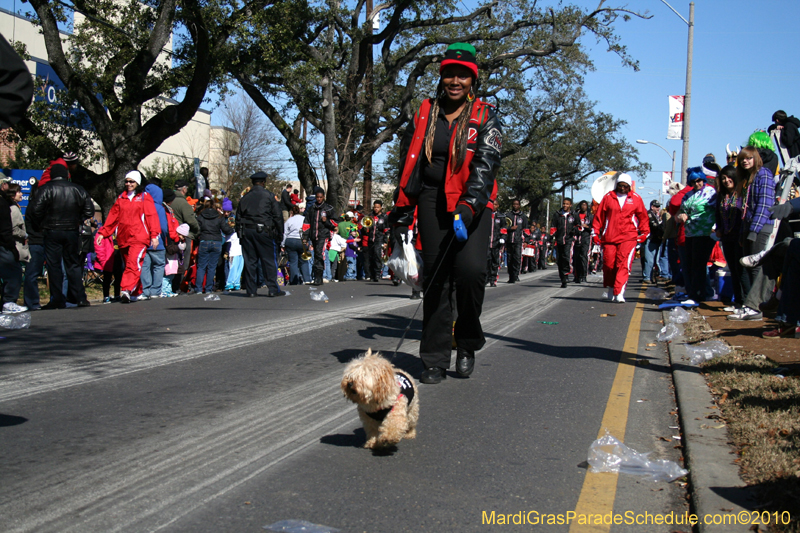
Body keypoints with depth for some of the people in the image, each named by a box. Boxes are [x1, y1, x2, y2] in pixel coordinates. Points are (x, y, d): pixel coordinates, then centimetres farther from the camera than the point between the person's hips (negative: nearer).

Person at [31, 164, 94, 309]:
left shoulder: (46, 188, -6)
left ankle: (57, 300, 1)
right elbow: (89, 210, 3)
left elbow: (37, 209, -14)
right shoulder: (77, 189, 4)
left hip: (52, 231, -3)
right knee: (73, 264, 11)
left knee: (54, 265, 2)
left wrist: (43, 225, 0)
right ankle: (79, 297, 9)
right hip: (72, 232, 3)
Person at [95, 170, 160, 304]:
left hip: (139, 238, -5)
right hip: (123, 238, 5)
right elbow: (112, 217, 18)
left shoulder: (145, 197, 5)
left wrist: (154, 235, -9)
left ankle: (126, 290, -30)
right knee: (129, 265, 9)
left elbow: (152, 216, -1)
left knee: (133, 264, -19)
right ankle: (136, 293, 19)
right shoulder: (121, 198, 17)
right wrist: (102, 233, 12)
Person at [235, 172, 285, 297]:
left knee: (249, 261, 7)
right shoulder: (269, 196, 1)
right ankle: (273, 289, -1)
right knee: (269, 260, 0)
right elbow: (277, 215, -2)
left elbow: (238, 217, 13)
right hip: (263, 230, -4)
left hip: (246, 231, 4)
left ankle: (251, 290, 7)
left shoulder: (244, 198, 12)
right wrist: (280, 232, 3)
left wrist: (240, 233, 16)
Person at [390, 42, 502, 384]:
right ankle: (435, 360, 9)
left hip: (473, 206, -2)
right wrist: (402, 218, 9)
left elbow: (486, 164, -10)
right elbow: (408, 166, 14)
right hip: (433, 204, 3)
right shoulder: (424, 115, 12)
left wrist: (467, 208, -25)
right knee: (436, 278, 1)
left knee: (470, 268, -20)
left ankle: (468, 344, 3)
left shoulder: (485, 117, 4)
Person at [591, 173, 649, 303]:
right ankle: (611, 291, 24)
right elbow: (599, 215, 10)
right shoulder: (608, 197, 8)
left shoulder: (636, 199, 8)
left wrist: (644, 232, 15)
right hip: (609, 237, 1)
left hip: (628, 237, -1)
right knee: (608, 264, 4)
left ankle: (619, 293, -16)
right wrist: (595, 232, 8)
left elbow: (643, 216, 16)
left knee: (624, 265, -12)